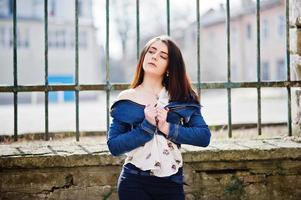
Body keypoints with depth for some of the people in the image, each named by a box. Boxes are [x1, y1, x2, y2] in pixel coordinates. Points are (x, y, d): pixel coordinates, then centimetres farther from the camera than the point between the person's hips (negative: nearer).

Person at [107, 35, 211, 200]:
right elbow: (114, 146, -7)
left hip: (172, 184, 2)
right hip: (135, 184, -1)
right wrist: (147, 126, -18)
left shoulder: (182, 98, 3)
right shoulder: (126, 99, 0)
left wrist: (167, 128, -17)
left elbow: (204, 136, -6)